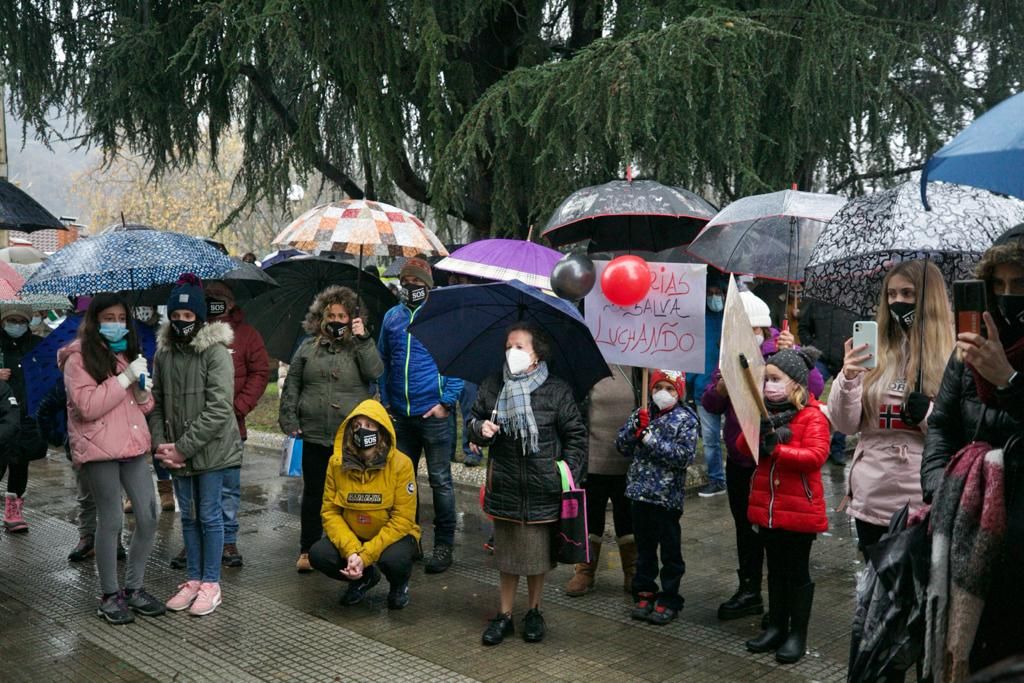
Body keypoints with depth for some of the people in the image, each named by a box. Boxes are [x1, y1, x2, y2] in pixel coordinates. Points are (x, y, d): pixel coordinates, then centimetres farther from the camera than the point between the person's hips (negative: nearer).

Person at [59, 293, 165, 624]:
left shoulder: (128, 353, 17)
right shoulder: (78, 358, -5)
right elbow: (87, 407, -16)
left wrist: (142, 388, -3)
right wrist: (125, 378, -18)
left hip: (133, 444, 6)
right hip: (98, 448, -6)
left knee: (149, 516, 3)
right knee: (110, 521, -2)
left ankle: (134, 587, 18)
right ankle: (110, 596, 12)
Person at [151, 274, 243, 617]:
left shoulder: (216, 351, -13)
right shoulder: (163, 352, 5)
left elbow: (218, 409, -18)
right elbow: (156, 402, 9)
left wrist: (183, 447, -18)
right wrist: (160, 443, -6)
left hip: (211, 449, -5)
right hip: (177, 453, 5)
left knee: (209, 515, 3)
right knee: (188, 515, 14)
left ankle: (211, 583, 16)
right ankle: (193, 578, 27)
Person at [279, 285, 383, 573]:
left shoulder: (359, 346, 6)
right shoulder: (308, 347, 9)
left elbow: (375, 372, -13)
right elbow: (292, 385, 11)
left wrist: (362, 338, -14)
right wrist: (289, 418, 4)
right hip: (315, 435, 1)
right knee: (314, 493, 9)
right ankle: (308, 550, 21)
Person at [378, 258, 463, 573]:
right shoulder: (392, 317, 10)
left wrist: (446, 401, -11)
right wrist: (386, 401, 11)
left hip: (433, 413, -5)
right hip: (400, 415, 5)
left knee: (440, 480, 2)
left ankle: (444, 545, 11)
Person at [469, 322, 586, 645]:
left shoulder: (557, 390, -6)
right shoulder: (492, 386, 2)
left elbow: (576, 436, 0)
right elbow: (475, 422, 14)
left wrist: (568, 475, -6)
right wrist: (481, 429, -10)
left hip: (543, 489, -2)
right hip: (504, 487, 2)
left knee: (538, 555, 10)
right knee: (507, 552, 12)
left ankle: (534, 612, 30)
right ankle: (505, 614, 26)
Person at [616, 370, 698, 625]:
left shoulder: (685, 419, -7)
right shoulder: (641, 414, 6)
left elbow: (685, 456, -18)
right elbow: (622, 446, 4)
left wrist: (651, 439, -21)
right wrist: (636, 427, -14)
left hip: (667, 496, -4)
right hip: (639, 491, 4)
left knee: (670, 551, 6)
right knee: (644, 547, 16)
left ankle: (668, 600, 16)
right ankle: (644, 593, 27)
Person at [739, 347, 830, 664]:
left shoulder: (813, 415, -12)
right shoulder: (766, 412, 8)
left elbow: (815, 456, -23)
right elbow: (742, 447, 1)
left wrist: (775, 448, -26)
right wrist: (758, 429, -18)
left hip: (799, 508, -6)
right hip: (767, 506, 6)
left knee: (798, 572, 6)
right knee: (775, 569, 16)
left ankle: (798, 634, 17)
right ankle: (776, 626, 28)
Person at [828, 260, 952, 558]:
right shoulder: (874, 352, 5)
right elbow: (845, 425, 3)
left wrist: (928, 413, -19)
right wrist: (847, 379, -12)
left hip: (924, 502, -3)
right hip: (871, 499, 3)